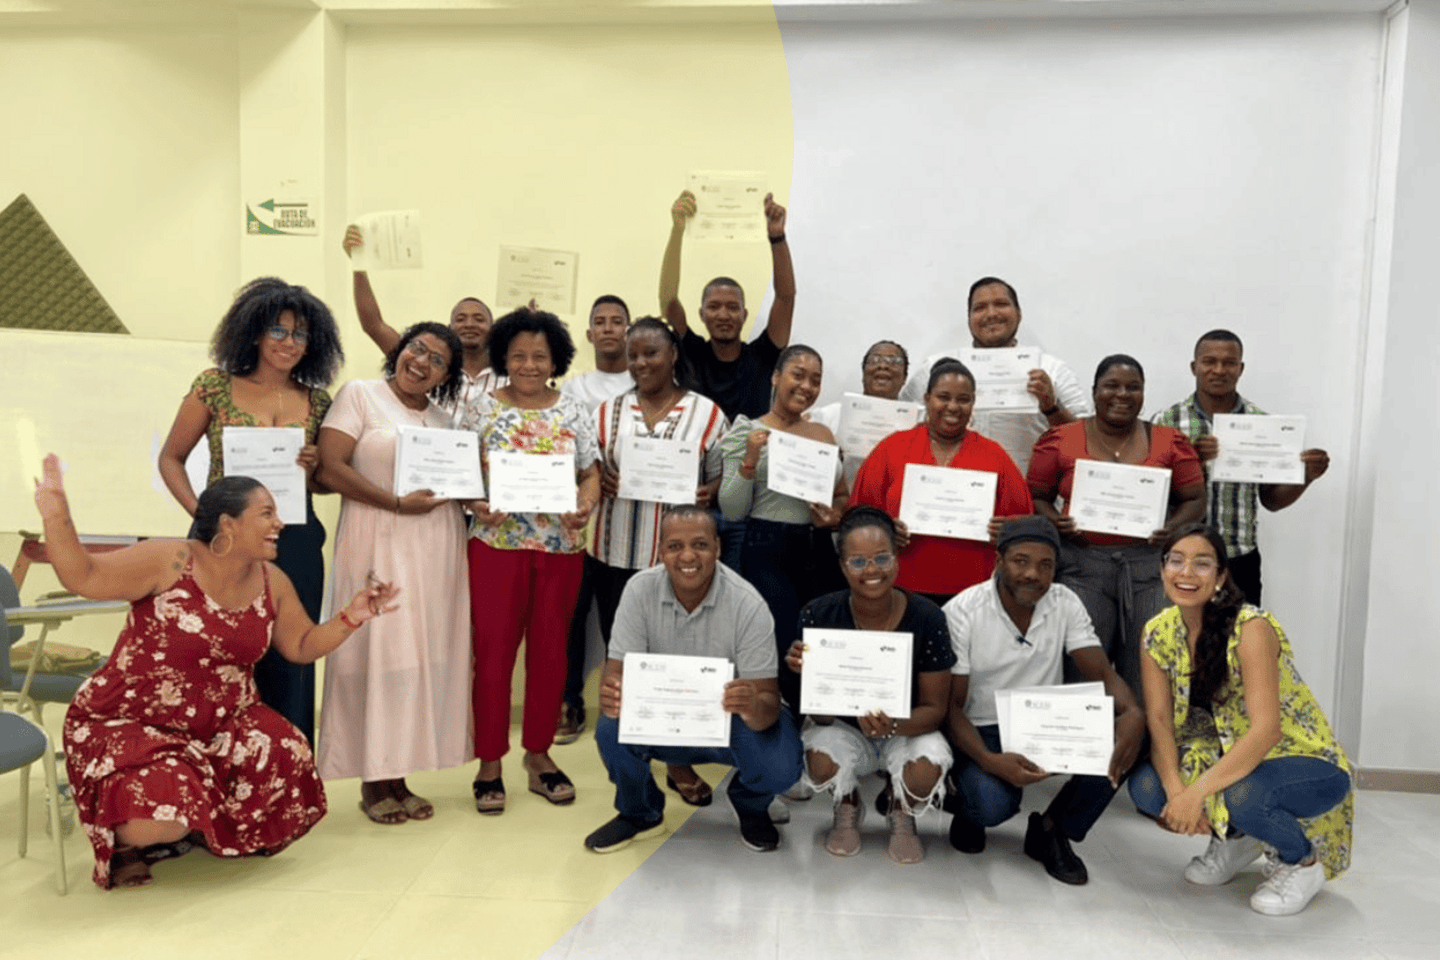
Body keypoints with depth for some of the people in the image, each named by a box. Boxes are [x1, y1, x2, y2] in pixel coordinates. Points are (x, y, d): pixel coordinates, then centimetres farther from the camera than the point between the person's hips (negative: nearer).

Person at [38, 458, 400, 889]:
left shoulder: (272, 582, 0)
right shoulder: (169, 562, -16)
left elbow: (303, 646, 7)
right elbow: (83, 577, -19)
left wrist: (352, 617, -9)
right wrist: (56, 517, -34)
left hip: (218, 723, 5)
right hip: (131, 722, -5)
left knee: (286, 764, -21)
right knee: (167, 815, -29)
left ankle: (204, 830, 13)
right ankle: (121, 842, 14)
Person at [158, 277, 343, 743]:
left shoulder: (318, 402, 7)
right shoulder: (215, 386, 2)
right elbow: (171, 458, 8)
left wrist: (313, 469, -7)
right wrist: (200, 511, -7)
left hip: (296, 546, 2)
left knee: (289, 666, 6)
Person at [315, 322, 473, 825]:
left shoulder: (444, 419, 17)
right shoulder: (359, 395, 2)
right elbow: (330, 467, -9)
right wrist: (399, 504, -16)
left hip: (436, 548, 5)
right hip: (378, 543, -5)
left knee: (422, 655, 5)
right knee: (378, 651, -4)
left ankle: (398, 776, 16)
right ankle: (373, 782, 10)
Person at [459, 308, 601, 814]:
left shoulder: (574, 412, 7)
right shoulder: (481, 409, 2)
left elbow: (591, 473, 9)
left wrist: (585, 505, -10)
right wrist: (476, 505, -16)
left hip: (561, 547, 2)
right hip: (496, 545, -2)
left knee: (550, 651, 10)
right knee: (493, 650, 1)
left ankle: (539, 754, 25)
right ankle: (490, 762, 15)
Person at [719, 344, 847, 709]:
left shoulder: (824, 434, 11)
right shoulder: (750, 433, -2)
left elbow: (842, 495, 22)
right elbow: (732, 511, -5)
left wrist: (835, 514, 0)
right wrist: (749, 461, -18)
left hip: (819, 550, 5)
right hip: (768, 551, -4)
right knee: (784, 651, -10)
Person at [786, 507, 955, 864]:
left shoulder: (926, 618, -19)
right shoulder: (819, 615, -19)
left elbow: (934, 708, -12)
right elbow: (822, 715, -15)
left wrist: (894, 726, -34)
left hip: (908, 731, 0)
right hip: (844, 729, 0)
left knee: (927, 769, -32)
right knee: (821, 759, -33)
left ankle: (902, 815, 8)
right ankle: (848, 809, 8)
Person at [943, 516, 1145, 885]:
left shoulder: (1066, 605, -3)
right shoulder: (962, 612, -15)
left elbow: (1102, 674, -8)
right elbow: (950, 704, -14)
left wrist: (1132, 712, -33)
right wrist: (990, 761, -32)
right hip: (982, 733, -4)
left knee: (1119, 739, -23)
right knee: (993, 803, -32)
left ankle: (1052, 831, 0)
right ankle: (968, 810, 8)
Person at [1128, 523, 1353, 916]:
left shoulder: (1251, 627, -24)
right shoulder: (1159, 631, -7)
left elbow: (1265, 730, -31)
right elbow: (1158, 718, -10)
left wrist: (1197, 792, -37)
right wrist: (1176, 791, -26)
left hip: (1305, 764, -5)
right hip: (1229, 756, 5)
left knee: (1241, 795, -35)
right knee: (1145, 785, -19)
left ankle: (1302, 862, 0)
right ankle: (1235, 838, 11)